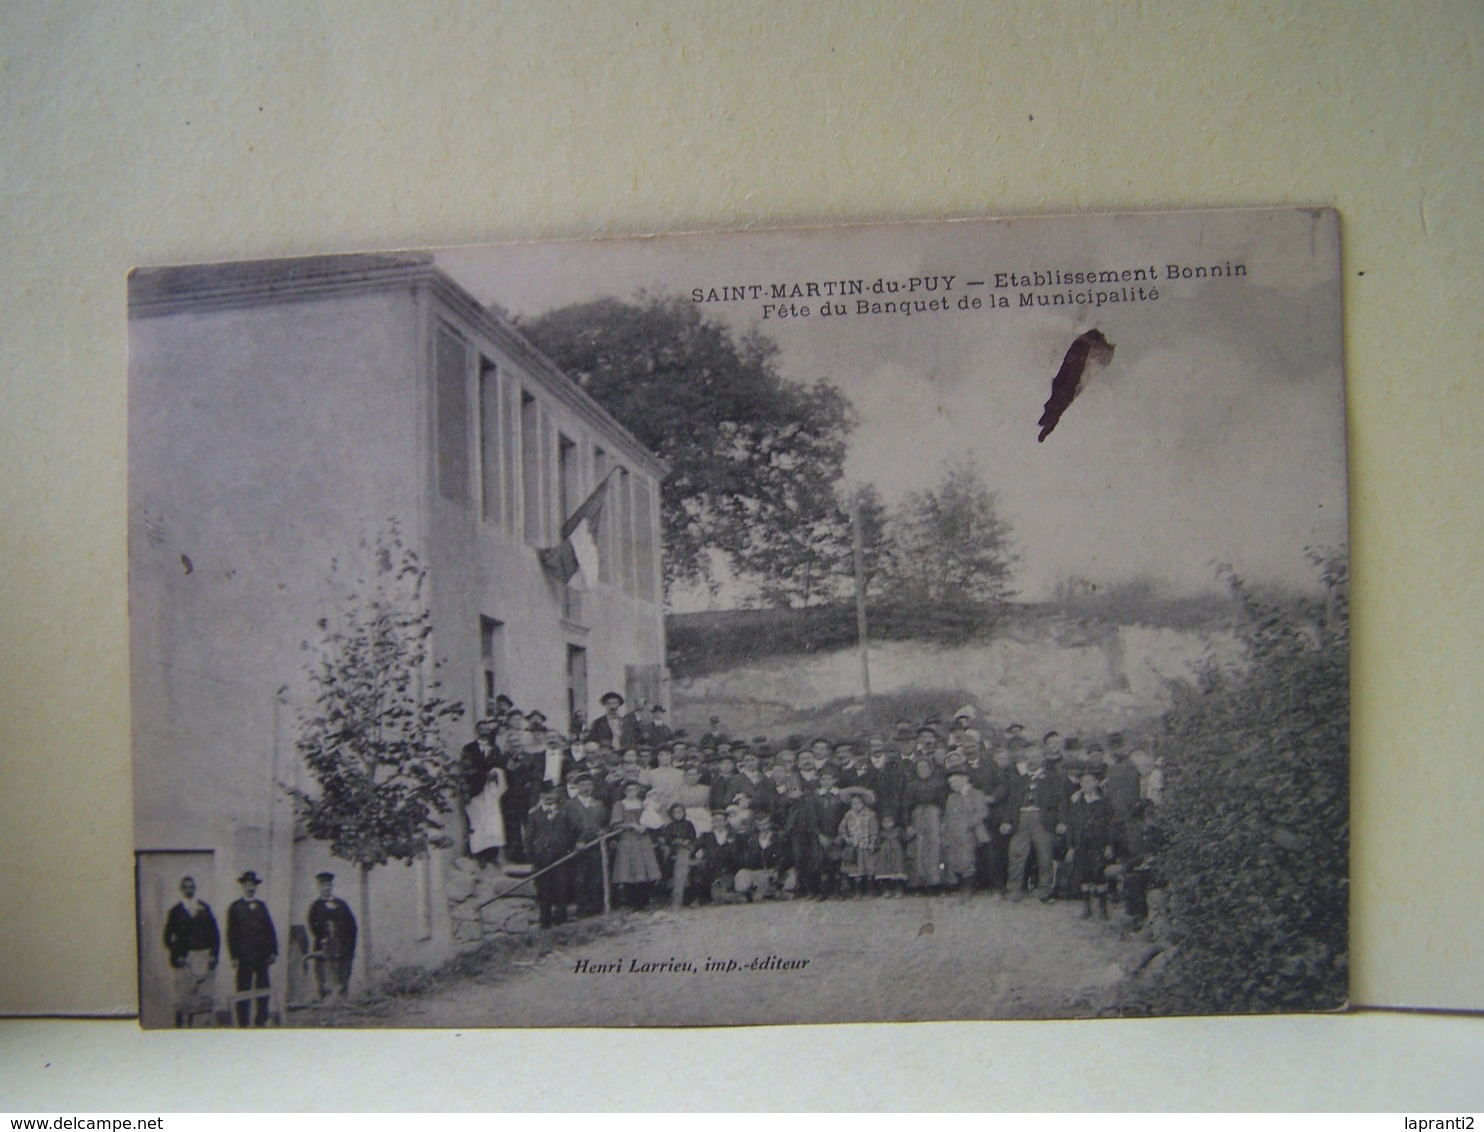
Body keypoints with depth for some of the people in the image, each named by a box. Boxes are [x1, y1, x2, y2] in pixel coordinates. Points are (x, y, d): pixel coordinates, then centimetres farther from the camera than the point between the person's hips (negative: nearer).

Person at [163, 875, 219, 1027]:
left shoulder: (204, 908, 10)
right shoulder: (175, 910, 4)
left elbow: (215, 933, 11)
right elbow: (167, 936, 5)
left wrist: (214, 954, 2)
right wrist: (176, 955, -5)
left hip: (204, 956, 2)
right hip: (185, 957, -2)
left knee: (204, 993, -3)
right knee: (183, 993, -6)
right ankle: (180, 1024, 0)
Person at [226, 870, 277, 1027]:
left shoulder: (261, 906, 14)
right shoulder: (235, 907, 3)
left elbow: (270, 929, 12)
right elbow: (231, 933, -2)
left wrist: (273, 951, 5)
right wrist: (233, 956, -9)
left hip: (262, 955, 3)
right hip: (244, 955, -3)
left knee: (263, 989, 3)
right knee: (243, 989, -1)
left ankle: (261, 1020, 10)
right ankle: (243, 1022, 5)